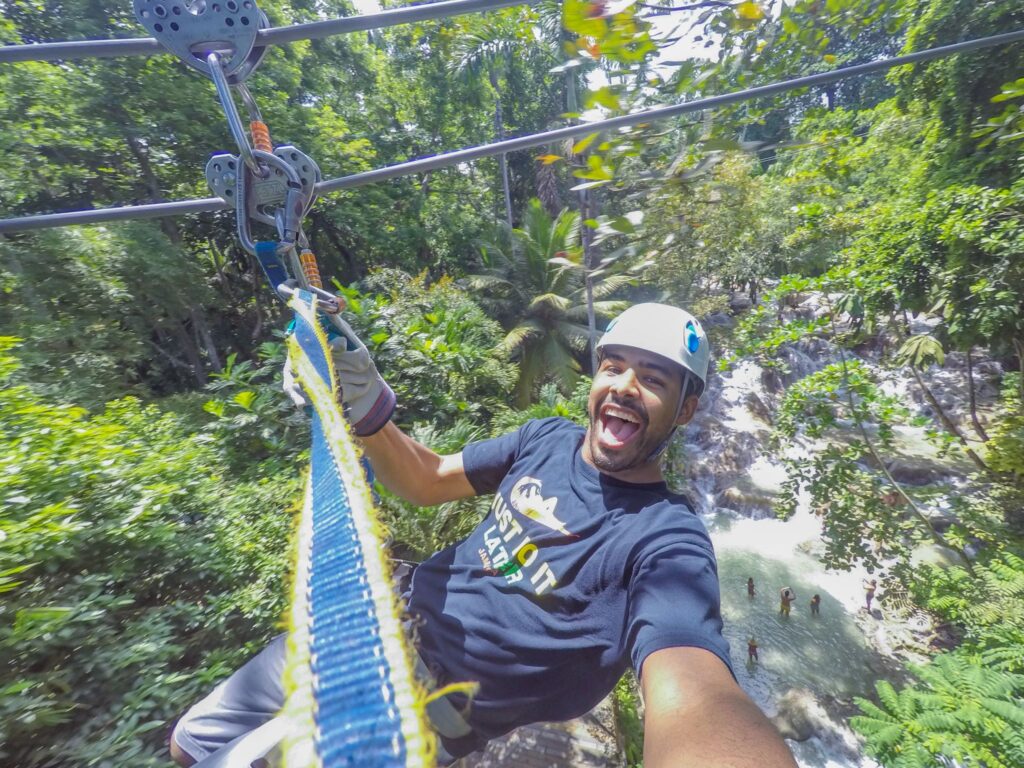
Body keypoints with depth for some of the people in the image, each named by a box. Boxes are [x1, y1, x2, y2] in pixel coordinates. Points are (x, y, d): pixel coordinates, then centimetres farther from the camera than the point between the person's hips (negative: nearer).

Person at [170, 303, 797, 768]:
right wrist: (367, 410, -17)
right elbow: (427, 482, 0)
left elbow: (692, 690, -39)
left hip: (429, 704, -5)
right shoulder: (548, 439, -4)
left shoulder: (667, 540, -22)